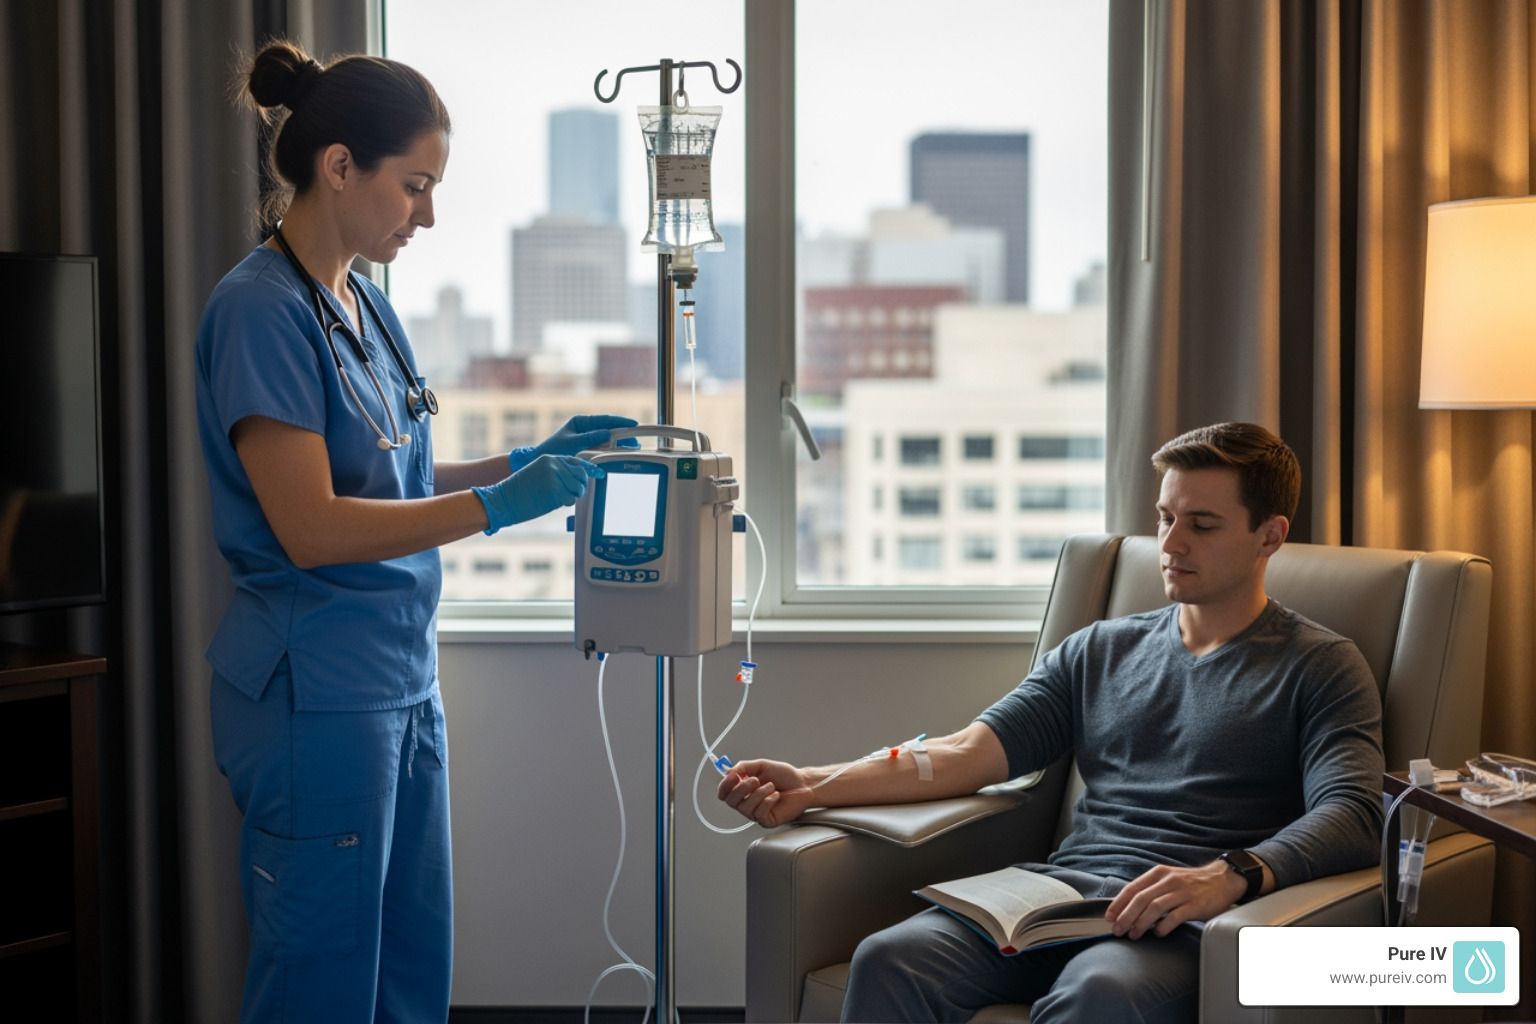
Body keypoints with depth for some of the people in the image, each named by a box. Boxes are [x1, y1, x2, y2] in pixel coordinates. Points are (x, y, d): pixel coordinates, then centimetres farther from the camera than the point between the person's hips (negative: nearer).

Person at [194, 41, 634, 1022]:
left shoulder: (369, 305, 12)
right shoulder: (262, 309, -15)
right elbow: (310, 528, -20)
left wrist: (526, 459, 6)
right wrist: (498, 506, -19)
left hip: (403, 679, 9)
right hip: (316, 692, -9)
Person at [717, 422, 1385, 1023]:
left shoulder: (1319, 667, 11)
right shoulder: (1099, 651, 24)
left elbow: (1353, 814, -6)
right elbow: (970, 753, 15)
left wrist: (1230, 876, -26)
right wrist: (814, 787, 0)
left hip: (1187, 924, -4)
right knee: (890, 960, -27)